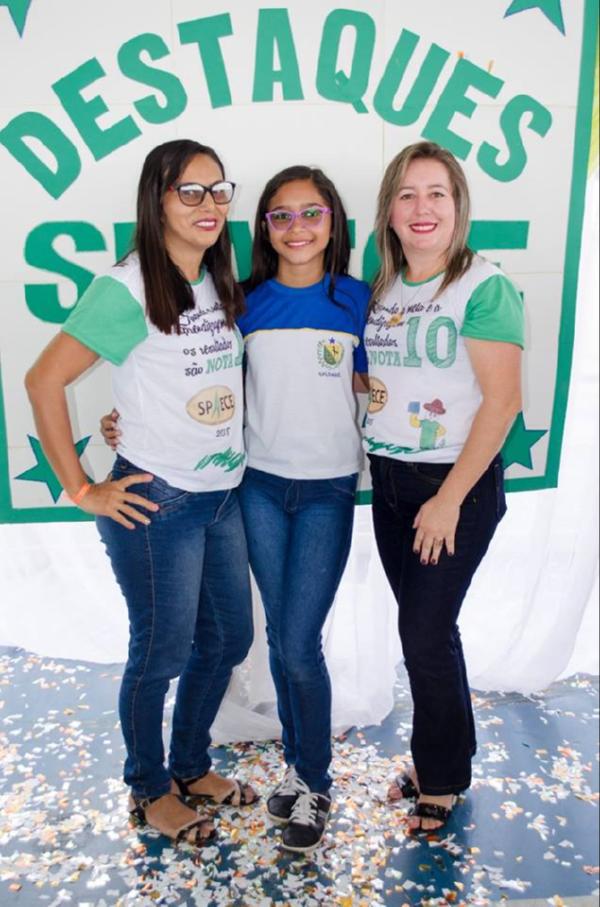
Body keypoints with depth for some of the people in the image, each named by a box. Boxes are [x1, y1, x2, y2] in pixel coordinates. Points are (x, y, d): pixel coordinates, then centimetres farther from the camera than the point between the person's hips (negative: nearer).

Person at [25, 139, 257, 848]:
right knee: (163, 653, 9)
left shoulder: (220, 283, 6)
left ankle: (190, 766, 42)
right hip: (158, 502, -7)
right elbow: (44, 380, -15)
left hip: (224, 493, 7)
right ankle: (149, 791, 36)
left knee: (228, 637, 17)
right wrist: (81, 490, -13)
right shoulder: (127, 288, -15)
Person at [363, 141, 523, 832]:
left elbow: (503, 401, -16)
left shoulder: (483, 288, -11)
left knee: (425, 631, 0)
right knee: (426, 626, 15)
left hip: (458, 483, -6)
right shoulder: (381, 289, 8)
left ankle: (441, 781, 25)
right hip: (388, 480, 6)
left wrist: (450, 499, -17)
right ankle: (445, 761, 36)